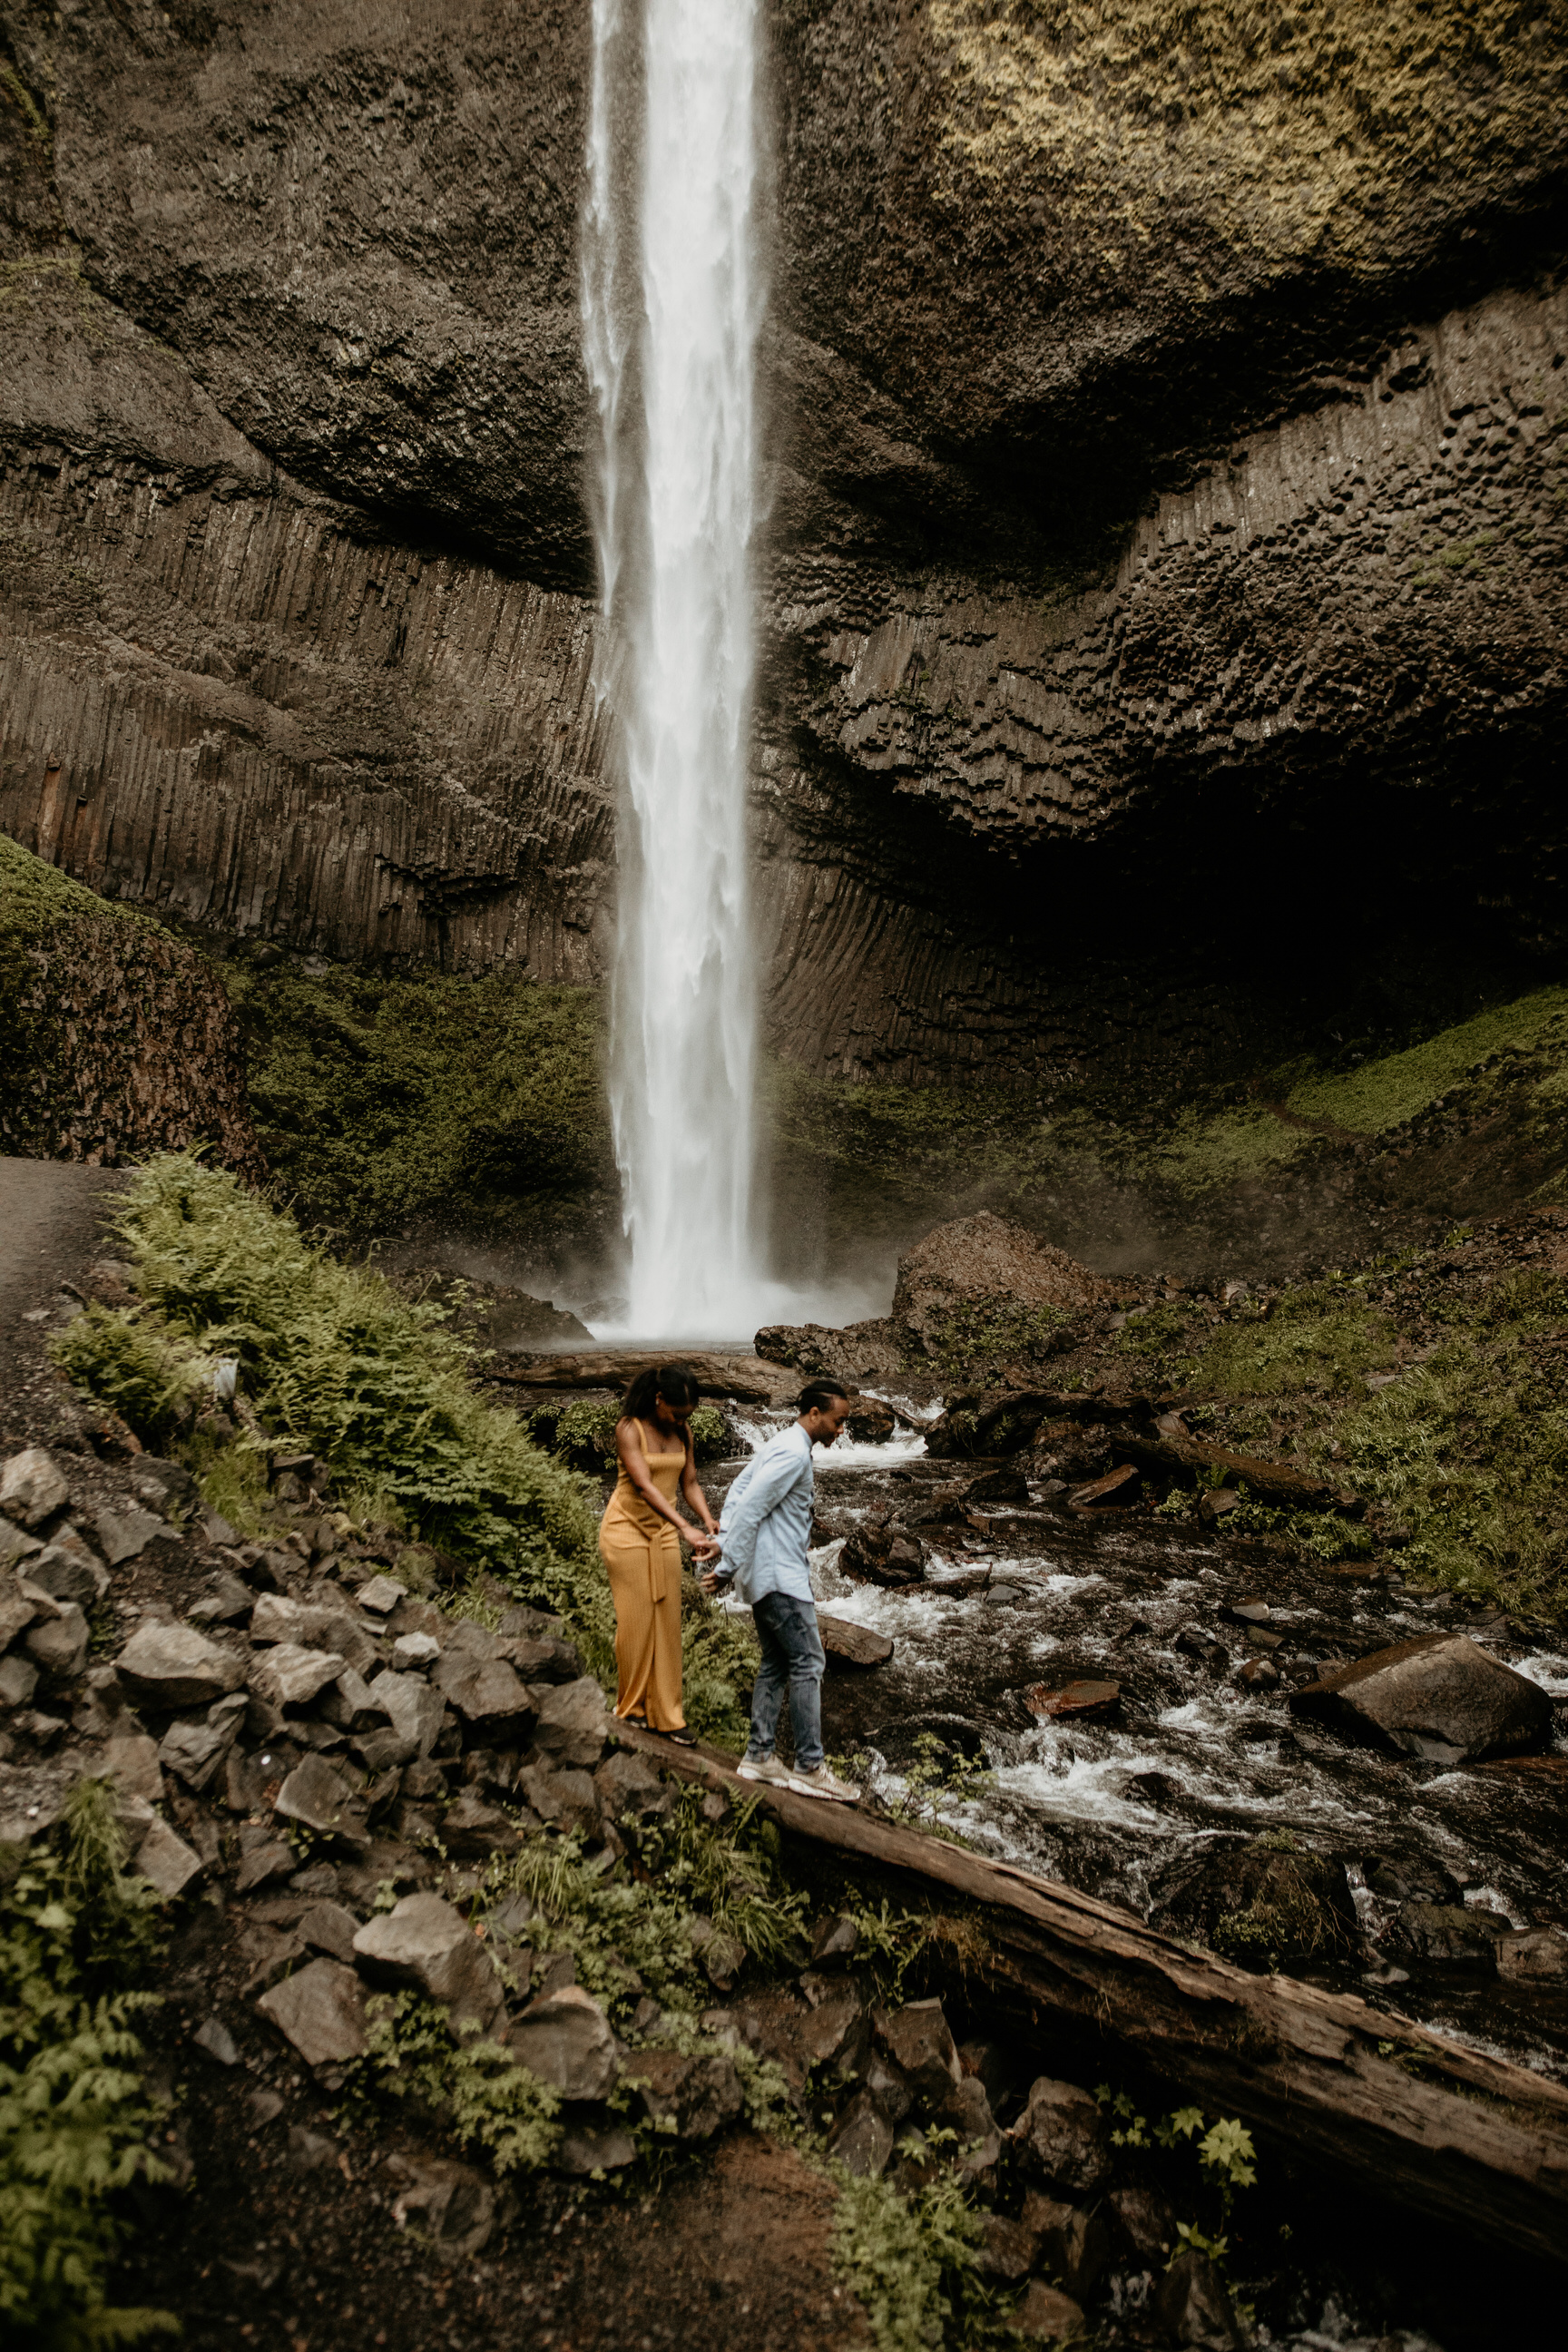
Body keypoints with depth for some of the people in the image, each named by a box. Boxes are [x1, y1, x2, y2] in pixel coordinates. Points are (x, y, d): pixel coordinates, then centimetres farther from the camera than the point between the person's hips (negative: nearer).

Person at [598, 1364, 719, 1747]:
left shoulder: (683, 1432, 0)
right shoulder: (629, 1429, -19)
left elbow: (689, 1483, 2)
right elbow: (644, 1486, -29)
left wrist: (708, 1521, -16)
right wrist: (686, 1529, -37)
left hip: (664, 1532, 5)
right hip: (627, 1529, -5)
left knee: (667, 1622, 4)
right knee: (635, 1621, -1)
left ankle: (666, 1715, 11)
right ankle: (631, 1706, 18)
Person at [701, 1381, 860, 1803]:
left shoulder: (780, 1445, 15)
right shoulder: (794, 1454, -18)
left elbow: (737, 1491, 16)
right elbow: (749, 1509, -22)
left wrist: (724, 1542, 7)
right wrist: (728, 1568, -18)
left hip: (765, 1574, 10)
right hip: (779, 1575, -10)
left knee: (775, 1664, 14)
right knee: (807, 1663, -5)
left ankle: (759, 1756, 18)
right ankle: (809, 1766, 0)